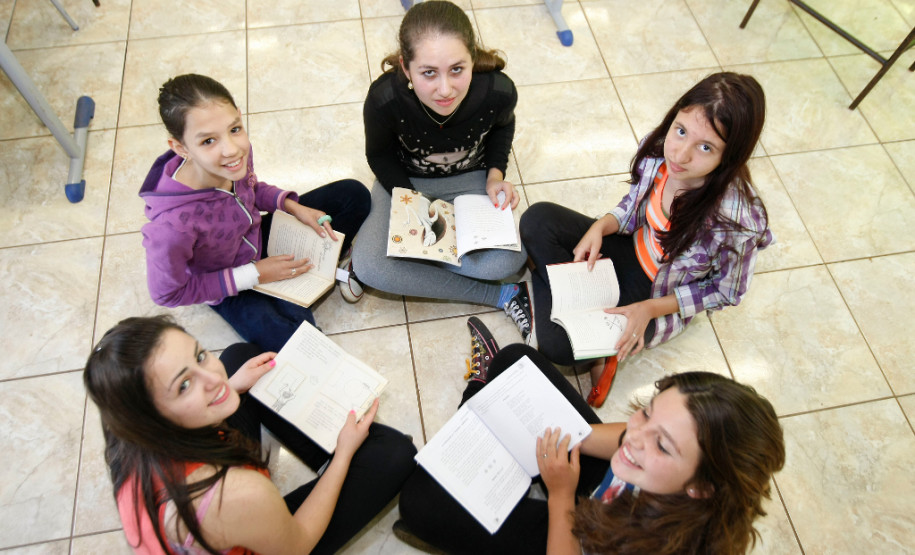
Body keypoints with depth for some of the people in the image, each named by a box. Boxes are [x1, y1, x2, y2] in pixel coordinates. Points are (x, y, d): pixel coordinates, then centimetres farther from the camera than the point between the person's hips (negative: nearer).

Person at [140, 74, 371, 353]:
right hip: (231, 291, -5)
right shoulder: (171, 225, -41)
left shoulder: (237, 151, -25)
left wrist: (294, 206, -16)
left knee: (354, 194, 1)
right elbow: (166, 293, -22)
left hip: (260, 236, 5)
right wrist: (254, 275, -21)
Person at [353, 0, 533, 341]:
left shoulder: (498, 90, -28)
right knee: (368, 267, -26)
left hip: (471, 178, 0)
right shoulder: (384, 99, -31)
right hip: (406, 181, 0)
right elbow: (379, 154, -8)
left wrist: (496, 174, -15)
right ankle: (499, 296, -15)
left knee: (508, 260, -28)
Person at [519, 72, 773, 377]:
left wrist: (650, 309, -20)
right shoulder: (657, 146, -21)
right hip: (632, 246, 5)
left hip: (656, 293, -5)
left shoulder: (738, 221, -35)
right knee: (538, 219, -13)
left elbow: (725, 292, -14)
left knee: (557, 343, -23)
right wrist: (600, 227, -17)